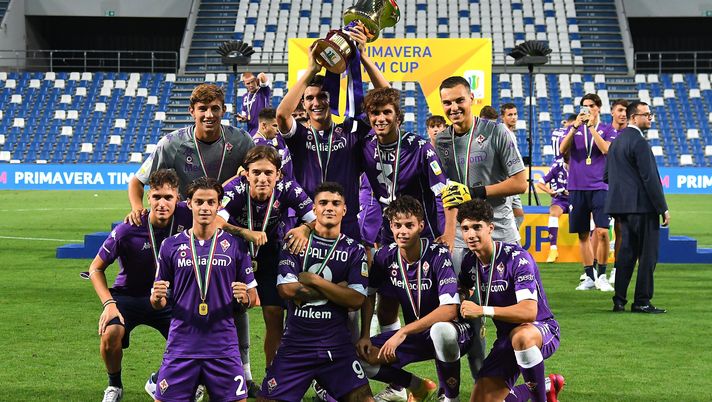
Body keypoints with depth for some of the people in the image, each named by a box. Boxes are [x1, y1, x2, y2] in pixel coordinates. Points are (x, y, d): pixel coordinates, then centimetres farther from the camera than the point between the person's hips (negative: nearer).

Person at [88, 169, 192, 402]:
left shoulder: (185, 217, -17)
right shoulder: (128, 230, -22)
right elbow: (96, 268, -9)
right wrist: (108, 303, -20)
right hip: (128, 296, -2)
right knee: (111, 334, -29)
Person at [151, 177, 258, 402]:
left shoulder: (235, 246, 4)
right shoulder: (171, 245, 5)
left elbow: (252, 297, 8)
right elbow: (159, 303, 10)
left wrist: (244, 298, -14)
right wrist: (157, 298, -13)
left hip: (223, 347, 0)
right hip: (181, 347, 0)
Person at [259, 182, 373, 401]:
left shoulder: (354, 250, 7)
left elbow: (356, 299, -6)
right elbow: (286, 289, -8)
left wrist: (313, 280, -9)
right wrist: (336, 289, -5)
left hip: (337, 344, 0)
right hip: (295, 342, 0)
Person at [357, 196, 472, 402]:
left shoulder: (438, 255, -21)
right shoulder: (385, 256, -5)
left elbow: (449, 310, -29)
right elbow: (368, 295, 11)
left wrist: (403, 332, -30)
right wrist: (365, 336, -3)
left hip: (454, 330, -6)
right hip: (415, 334, 6)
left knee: (441, 331, -42)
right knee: (364, 356, -14)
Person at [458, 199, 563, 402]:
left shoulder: (516, 258, -22)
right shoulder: (470, 262, 0)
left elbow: (529, 311, -34)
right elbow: (460, 295, 23)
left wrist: (483, 311, -36)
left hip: (542, 331, -7)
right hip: (506, 338, 7)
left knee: (521, 337, -44)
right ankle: (546, 385, 19)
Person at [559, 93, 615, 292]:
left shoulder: (607, 130, 6)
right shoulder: (574, 129, 12)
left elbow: (605, 149, -12)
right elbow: (562, 149, -3)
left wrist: (592, 127, -11)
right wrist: (575, 127, -12)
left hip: (599, 187, -3)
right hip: (577, 187, 3)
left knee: (602, 232, -13)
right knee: (583, 235, 5)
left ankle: (602, 276, -2)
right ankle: (589, 277, 13)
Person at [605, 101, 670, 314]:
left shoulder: (617, 141, 14)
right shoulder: (639, 142, -15)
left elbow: (607, 174, 18)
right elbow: (649, 178, -18)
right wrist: (663, 208, -14)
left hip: (622, 206, 9)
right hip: (642, 206, -9)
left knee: (626, 253, 12)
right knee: (647, 255, -3)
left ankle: (619, 301, 11)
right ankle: (642, 302, -2)